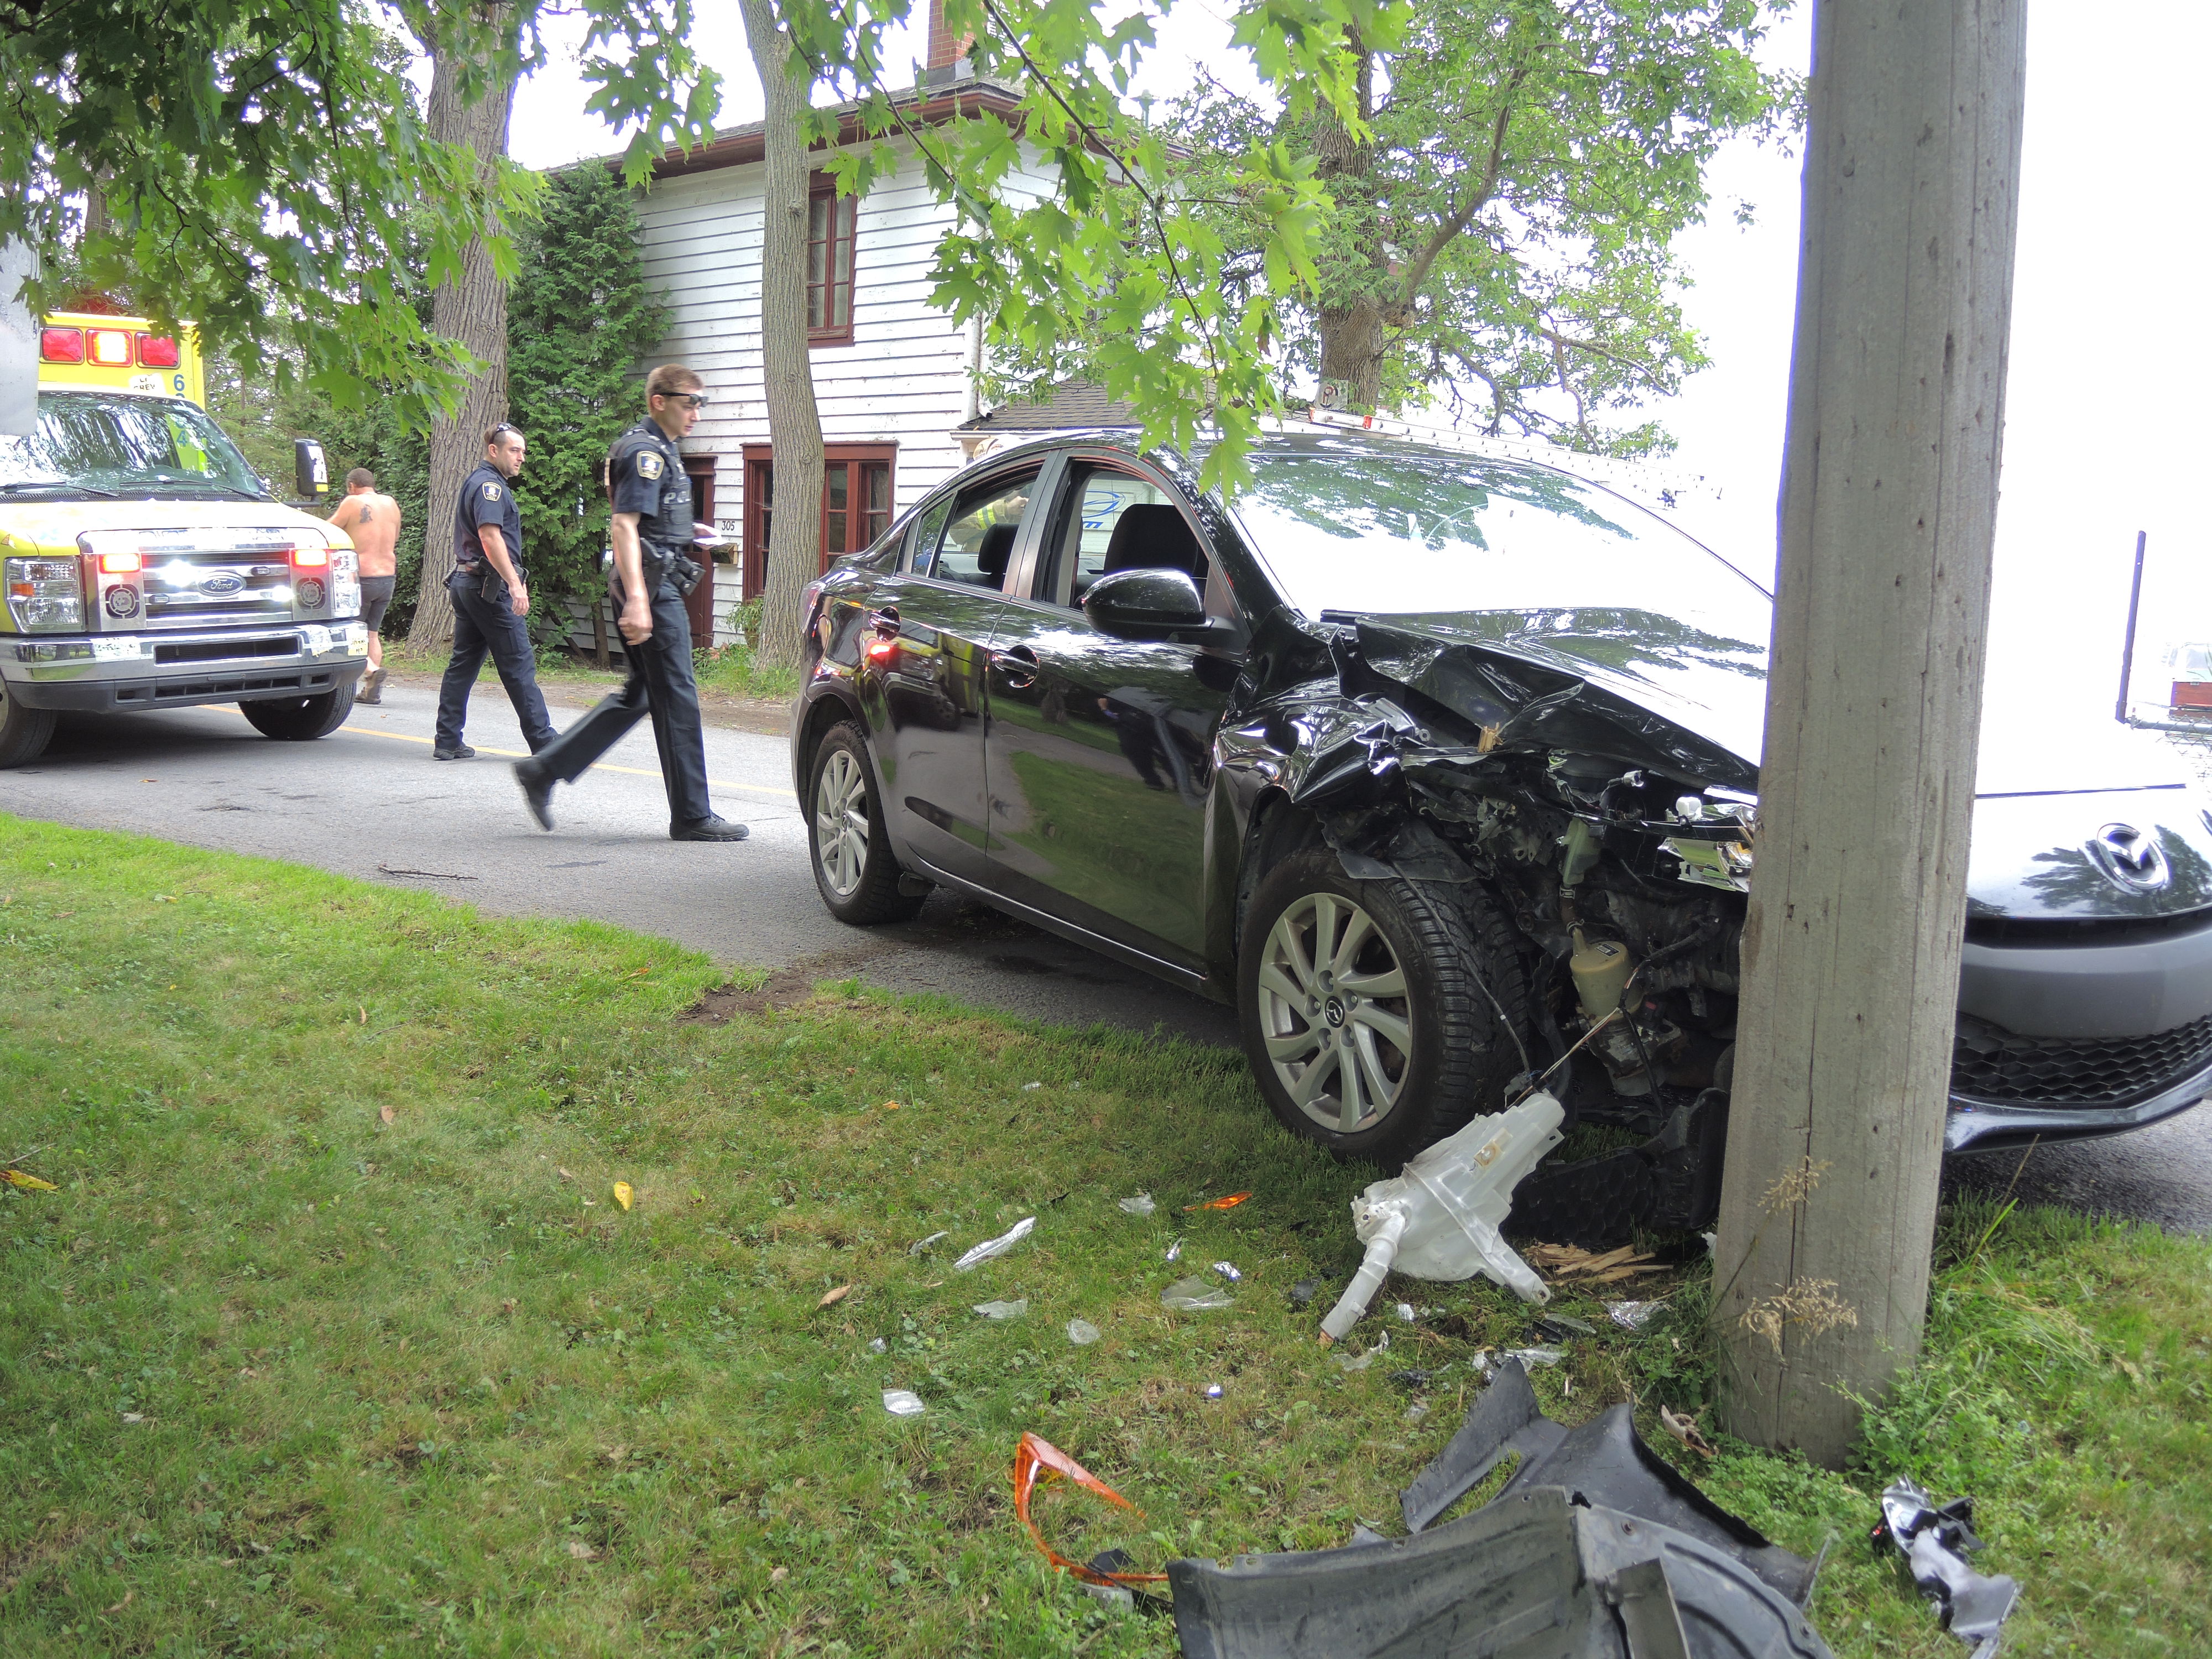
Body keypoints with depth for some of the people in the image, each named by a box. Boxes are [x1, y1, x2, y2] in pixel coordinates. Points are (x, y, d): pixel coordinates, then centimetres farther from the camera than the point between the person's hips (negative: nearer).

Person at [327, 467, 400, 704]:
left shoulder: (353, 503, -8)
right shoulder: (391, 504, 9)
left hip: (362, 576, -6)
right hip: (388, 576, 6)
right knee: (373, 633, 12)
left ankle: (372, 669, -20)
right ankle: (372, 690, 9)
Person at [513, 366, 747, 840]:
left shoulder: (660, 449, 18)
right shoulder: (646, 452, -13)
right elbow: (624, 526, -23)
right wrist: (636, 601, -30)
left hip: (659, 585, 11)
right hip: (653, 586, -11)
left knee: (638, 695, 15)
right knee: (677, 697, -5)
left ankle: (543, 771, 17)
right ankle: (692, 816, 3)